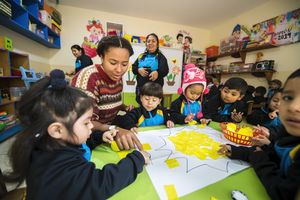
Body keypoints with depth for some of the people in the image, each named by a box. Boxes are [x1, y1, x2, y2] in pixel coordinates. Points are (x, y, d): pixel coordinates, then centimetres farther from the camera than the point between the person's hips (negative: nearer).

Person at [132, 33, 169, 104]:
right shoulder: (141, 56, 13)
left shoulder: (160, 56, 2)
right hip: (140, 87, 4)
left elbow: (165, 70, -11)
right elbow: (133, 67, 8)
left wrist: (158, 72, -32)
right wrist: (138, 70, -15)